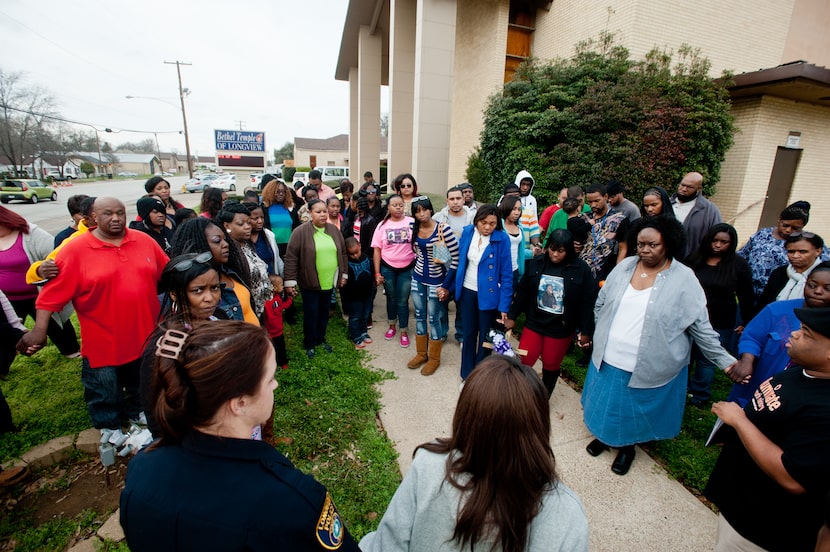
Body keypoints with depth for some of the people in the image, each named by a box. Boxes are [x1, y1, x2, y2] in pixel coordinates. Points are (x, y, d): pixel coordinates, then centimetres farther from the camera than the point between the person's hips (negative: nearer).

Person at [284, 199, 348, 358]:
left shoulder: (333, 230, 4)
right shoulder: (300, 232, -11)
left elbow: (342, 252, 12)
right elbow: (291, 258, -12)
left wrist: (344, 274, 10)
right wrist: (290, 281, -14)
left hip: (329, 281, 5)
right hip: (309, 282, -4)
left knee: (324, 312, 17)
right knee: (311, 313, 5)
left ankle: (321, 339, 36)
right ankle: (309, 344, 24)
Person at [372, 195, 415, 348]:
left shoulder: (411, 222, -7)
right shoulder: (382, 225, -2)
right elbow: (377, 250, 0)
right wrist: (377, 273, -2)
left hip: (407, 268, -2)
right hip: (387, 268, 2)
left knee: (402, 301, 5)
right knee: (391, 298, 17)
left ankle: (404, 332, 22)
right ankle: (392, 326, 38)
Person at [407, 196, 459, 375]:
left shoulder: (443, 229, -18)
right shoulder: (414, 229, -1)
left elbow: (456, 258, -17)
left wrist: (446, 285, -15)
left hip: (436, 280, -5)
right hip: (417, 278, 5)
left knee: (433, 318, 4)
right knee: (419, 316, 14)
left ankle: (434, 358, 22)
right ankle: (421, 354, 31)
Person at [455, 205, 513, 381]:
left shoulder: (502, 239, -16)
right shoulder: (468, 232, -5)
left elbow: (506, 274, -14)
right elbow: (460, 261, 5)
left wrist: (504, 305, -15)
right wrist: (456, 287, 7)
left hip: (489, 294, -3)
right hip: (468, 291, 3)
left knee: (485, 336, 12)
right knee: (468, 333, 17)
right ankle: (467, 373, 35)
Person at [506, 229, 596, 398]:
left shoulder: (581, 269, -12)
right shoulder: (536, 263, -6)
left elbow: (587, 302, -8)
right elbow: (522, 292, 2)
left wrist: (586, 331, -6)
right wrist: (512, 316, 4)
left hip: (561, 328, -1)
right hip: (534, 323, 2)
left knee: (551, 366, 14)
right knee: (523, 362, 3)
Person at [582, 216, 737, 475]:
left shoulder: (684, 280, -12)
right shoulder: (625, 266, -3)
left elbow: (701, 327, -7)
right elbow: (601, 303, 8)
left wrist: (725, 360, -10)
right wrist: (602, 335, 10)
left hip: (648, 367, -3)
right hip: (609, 359, 3)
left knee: (634, 410, 17)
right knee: (607, 403, 21)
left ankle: (627, 447, 45)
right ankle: (604, 434, 49)